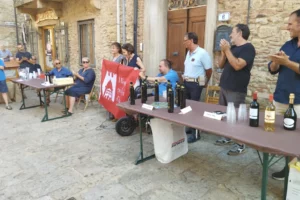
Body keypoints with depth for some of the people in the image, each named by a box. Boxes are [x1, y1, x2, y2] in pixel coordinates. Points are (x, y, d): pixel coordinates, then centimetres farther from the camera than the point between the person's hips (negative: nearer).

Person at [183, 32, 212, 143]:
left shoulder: (202, 53, -14)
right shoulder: (188, 52, 12)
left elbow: (209, 70, -8)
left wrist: (205, 83, 4)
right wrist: (185, 78, 16)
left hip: (196, 84, -8)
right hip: (186, 83, 8)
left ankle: (195, 133, 5)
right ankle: (190, 127, 29)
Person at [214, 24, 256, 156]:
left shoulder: (248, 48, -9)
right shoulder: (232, 48, 15)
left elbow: (237, 66, -22)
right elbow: (221, 65, 14)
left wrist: (227, 50, -18)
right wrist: (223, 51, -1)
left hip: (236, 90, -8)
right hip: (224, 87, 8)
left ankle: (240, 144, 6)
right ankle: (227, 137, 26)